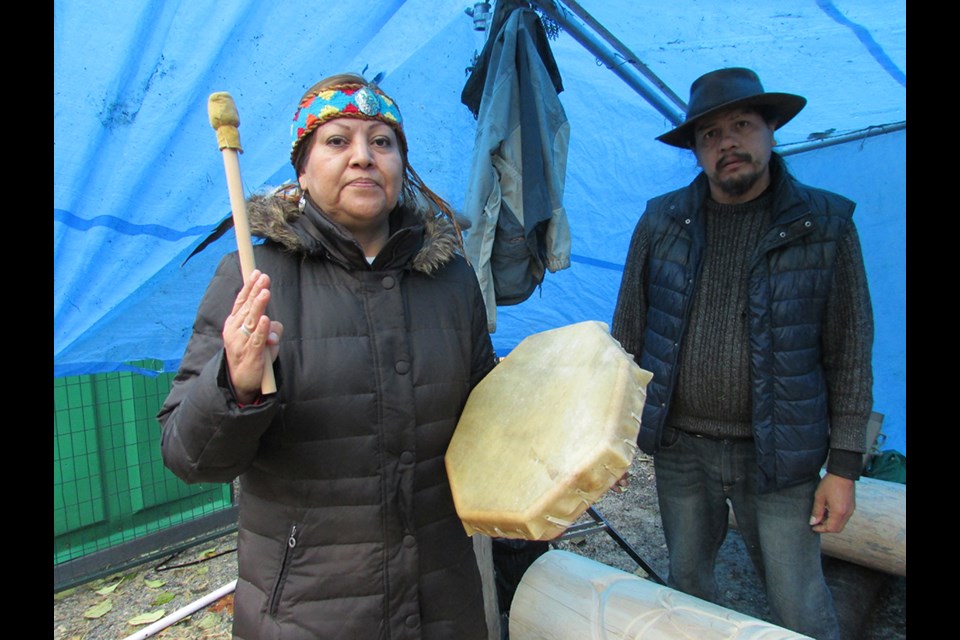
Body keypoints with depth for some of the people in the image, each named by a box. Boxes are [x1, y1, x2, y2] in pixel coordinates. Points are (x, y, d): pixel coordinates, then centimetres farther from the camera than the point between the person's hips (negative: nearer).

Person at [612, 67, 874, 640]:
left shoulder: (826, 225, -5)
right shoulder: (662, 222, -1)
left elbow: (851, 352, -3)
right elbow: (628, 331, 4)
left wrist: (844, 466, -4)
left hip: (778, 455, -2)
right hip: (679, 447, 3)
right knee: (687, 580, 20)